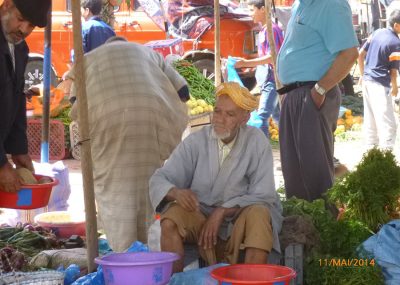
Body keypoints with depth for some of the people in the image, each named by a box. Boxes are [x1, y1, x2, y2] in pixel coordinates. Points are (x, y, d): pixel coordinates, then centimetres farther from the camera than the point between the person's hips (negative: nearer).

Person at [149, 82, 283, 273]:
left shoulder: (257, 142, -7)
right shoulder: (195, 142, -4)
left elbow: (263, 195, -10)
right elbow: (159, 180, -8)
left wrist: (223, 211, -22)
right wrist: (176, 192, -32)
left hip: (240, 218, -1)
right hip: (200, 216, 1)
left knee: (259, 214, -32)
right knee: (170, 220, -27)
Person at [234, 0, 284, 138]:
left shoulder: (271, 29, -14)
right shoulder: (263, 30, 13)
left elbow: (272, 57, -21)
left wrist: (246, 63, -26)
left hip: (272, 79, -10)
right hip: (267, 80, 10)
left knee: (262, 115, -14)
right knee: (277, 114, 16)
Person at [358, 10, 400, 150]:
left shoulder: (377, 33, 7)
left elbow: (360, 55, 12)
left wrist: (363, 74, 23)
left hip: (367, 81, 9)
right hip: (380, 85, -9)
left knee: (371, 121, 16)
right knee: (388, 125, -9)